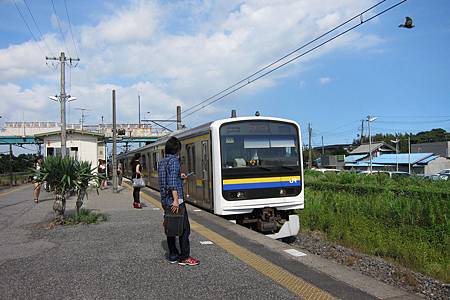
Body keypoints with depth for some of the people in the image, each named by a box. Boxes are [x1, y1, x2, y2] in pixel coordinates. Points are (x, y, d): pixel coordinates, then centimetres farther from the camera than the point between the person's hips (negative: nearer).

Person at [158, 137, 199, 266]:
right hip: (174, 201, -9)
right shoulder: (174, 160, -12)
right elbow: (172, 182, -22)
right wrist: (176, 200, -27)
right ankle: (184, 257, 1)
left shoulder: (161, 162, 14)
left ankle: (173, 255, 20)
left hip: (165, 201, 9)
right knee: (184, 228, -2)